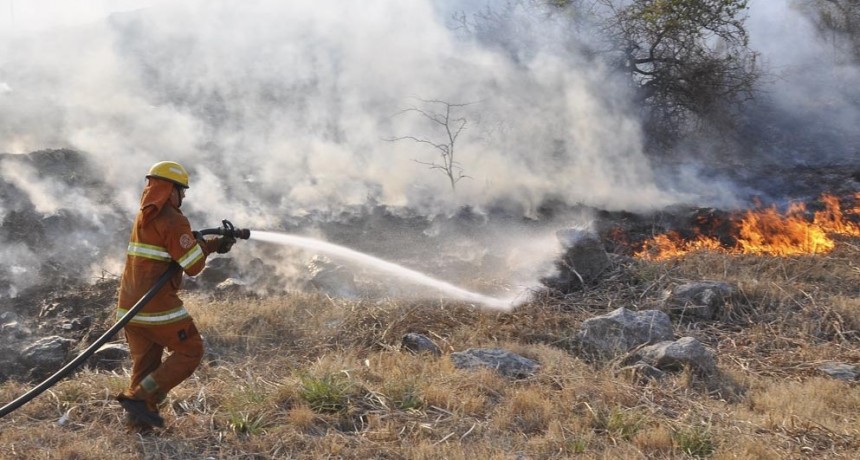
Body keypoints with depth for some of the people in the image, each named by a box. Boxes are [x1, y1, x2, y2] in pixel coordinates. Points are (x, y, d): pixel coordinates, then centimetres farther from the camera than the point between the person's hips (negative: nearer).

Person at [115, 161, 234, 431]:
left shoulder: (144, 216, 16)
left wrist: (215, 243, 21)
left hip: (129, 306, 9)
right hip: (157, 307, -9)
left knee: (145, 363, 15)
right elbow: (194, 265, -13)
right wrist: (202, 243, 7)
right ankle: (140, 398, -4)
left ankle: (137, 419, 11)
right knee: (190, 351, 3)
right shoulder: (173, 220, -13)